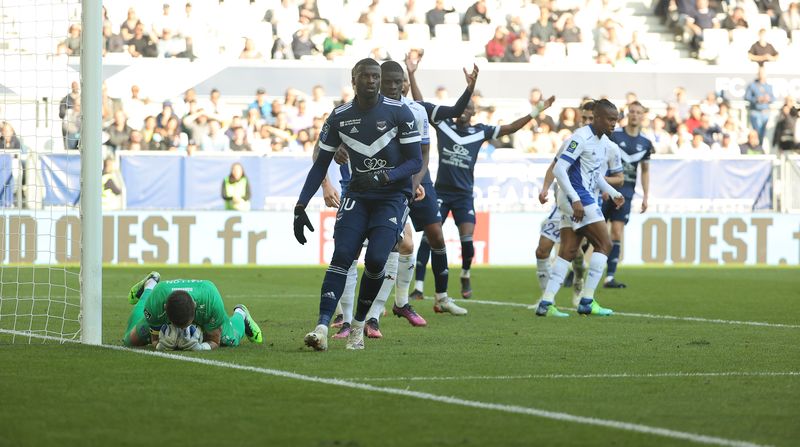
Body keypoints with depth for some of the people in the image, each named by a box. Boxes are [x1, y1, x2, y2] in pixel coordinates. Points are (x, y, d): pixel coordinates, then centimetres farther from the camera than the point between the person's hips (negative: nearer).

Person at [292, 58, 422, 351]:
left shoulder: (399, 113, -9)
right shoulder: (340, 117, 0)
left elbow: (415, 162, -7)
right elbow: (321, 165, 5)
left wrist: (382, 178, -23)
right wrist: (301, 207, -2)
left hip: (393, 195, -2)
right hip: (358, 194, 2)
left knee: (376, 259, -18)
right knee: (342, 255, -16)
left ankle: (358, 325, 1)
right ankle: (322, 327, -25)